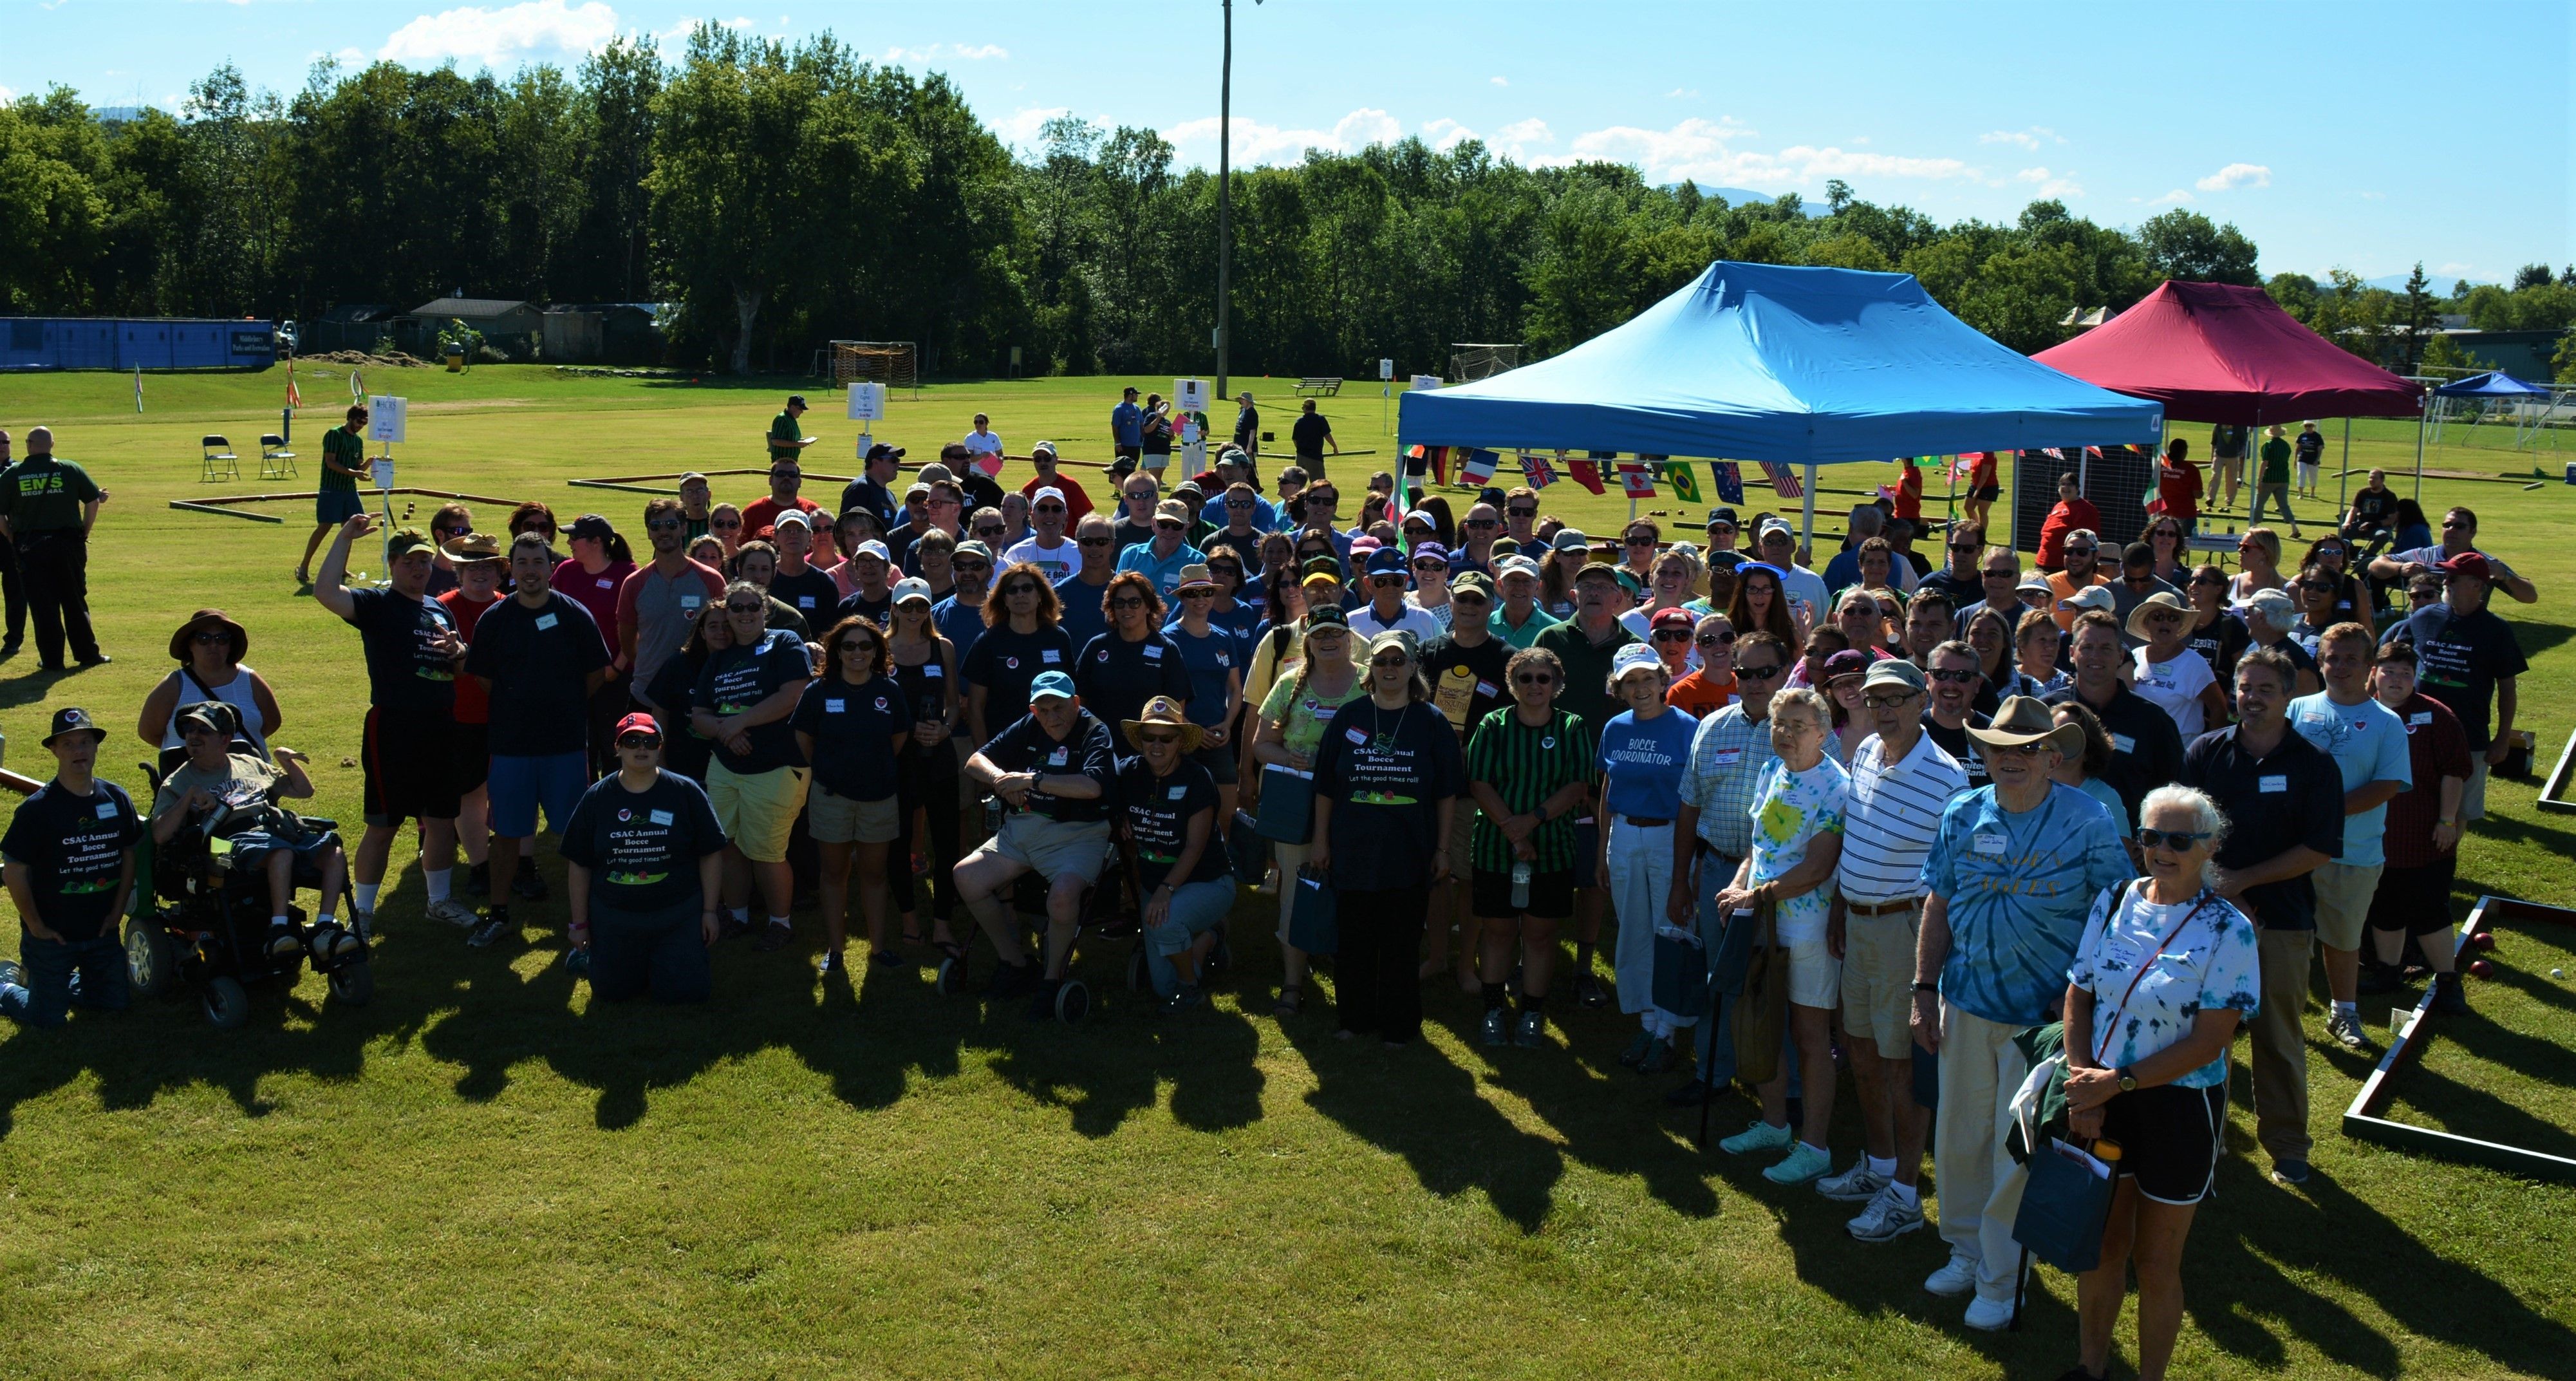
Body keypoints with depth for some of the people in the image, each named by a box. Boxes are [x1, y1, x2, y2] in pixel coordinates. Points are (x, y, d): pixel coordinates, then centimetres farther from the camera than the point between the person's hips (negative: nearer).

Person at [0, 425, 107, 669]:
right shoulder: (71, 470, -1)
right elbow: (93, 501, -1)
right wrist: (84, 532, 9)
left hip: (30, 547, 0)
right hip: (68, 545, 0)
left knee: (42, 605, 5)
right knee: (75, 602, 9)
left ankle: (51, 659, 7)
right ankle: (87, 654, 12)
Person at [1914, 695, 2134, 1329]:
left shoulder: (2086, 824, -10)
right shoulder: (1962, 816, 1)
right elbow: (1938, 907, 8)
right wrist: (1925, 990, 5)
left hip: (2044, 1013, -4)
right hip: (1966, 1003, 4)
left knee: (2017, 1152, 5)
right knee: (1959, 1137, 14)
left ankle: (1999, 1279, 20)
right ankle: (1966, 1249, 35)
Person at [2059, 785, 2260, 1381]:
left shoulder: (2227, 931, -14)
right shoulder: (2113, 902, -1)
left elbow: (2208, 1042, -16)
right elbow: (2078, 997, 3)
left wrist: (2117, 1082, -19)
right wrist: (2083, 1088, -9)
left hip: (2179, 1108, -4)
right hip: (2103, 1103, 4)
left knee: (2155, 1262, 11)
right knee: (2100, 1247, 16)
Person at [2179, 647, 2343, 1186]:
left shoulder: (2314, 766, -4)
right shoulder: (2205, 752, 0)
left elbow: (2320, 850, -7)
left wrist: (2241, 879, -12)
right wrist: (2214, 887, -11)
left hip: (2282, 920, -1)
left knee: (2278, 1038, 8)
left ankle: (2287, 1145, 22)